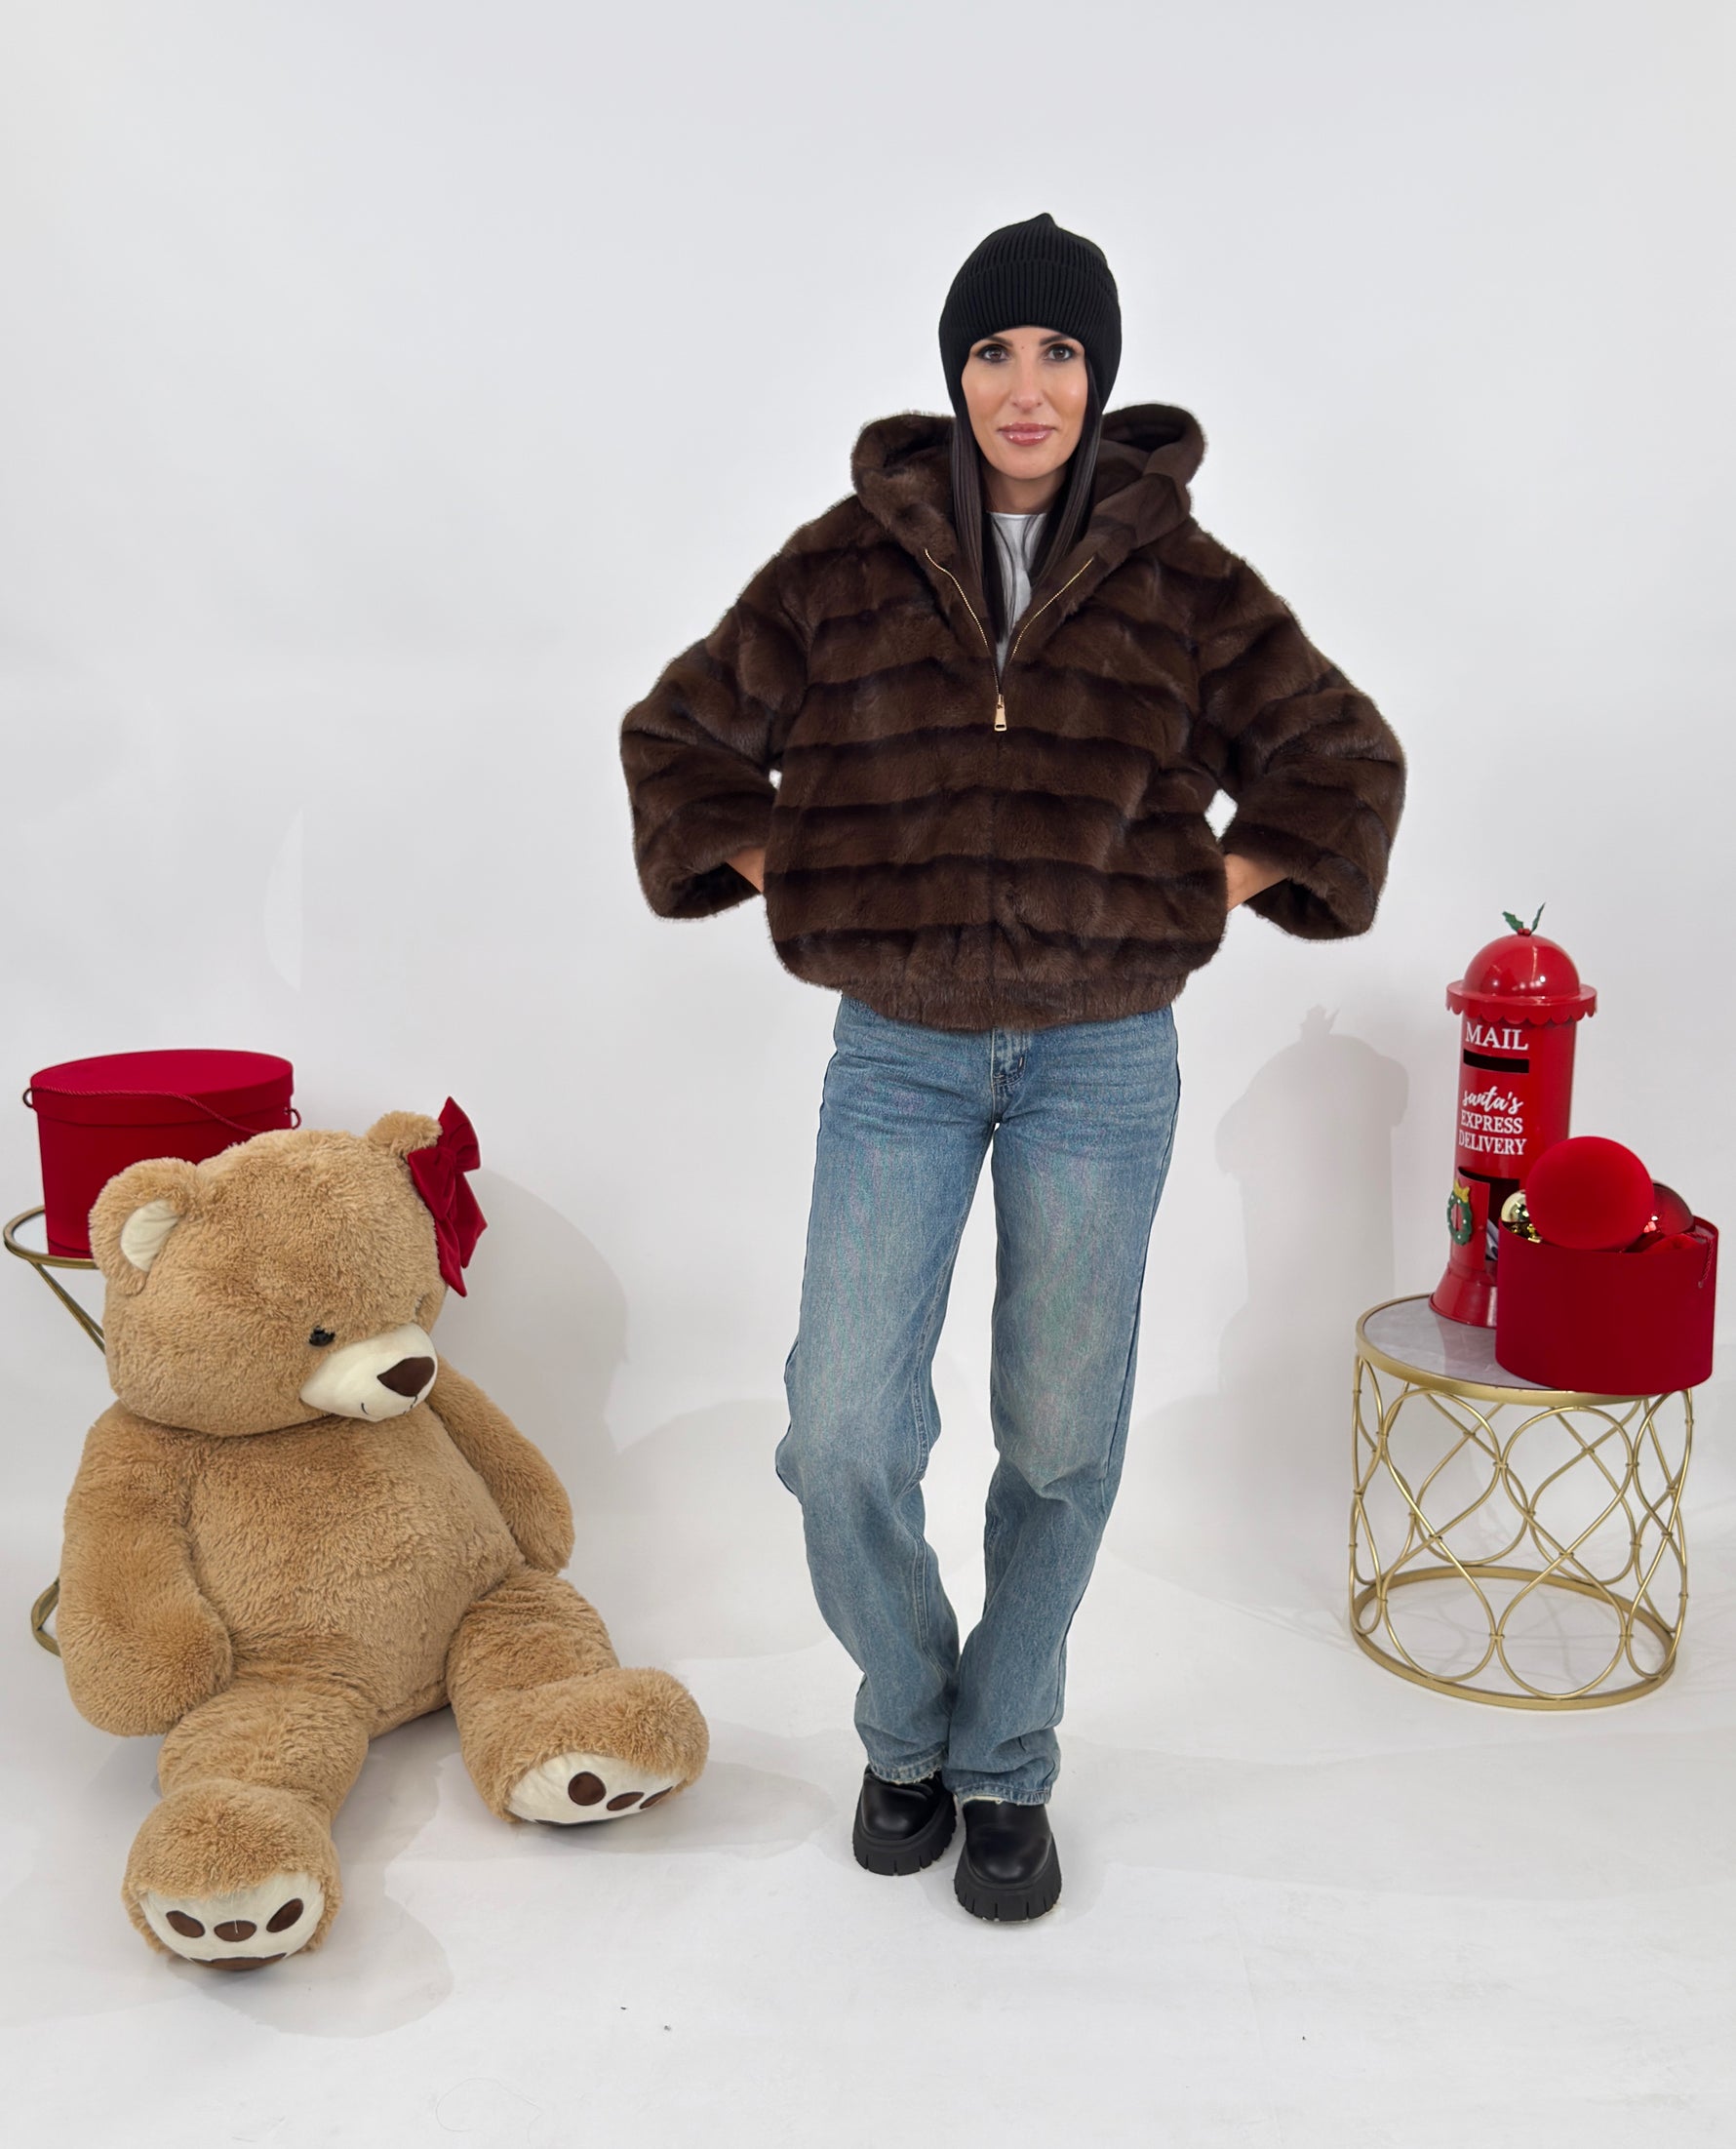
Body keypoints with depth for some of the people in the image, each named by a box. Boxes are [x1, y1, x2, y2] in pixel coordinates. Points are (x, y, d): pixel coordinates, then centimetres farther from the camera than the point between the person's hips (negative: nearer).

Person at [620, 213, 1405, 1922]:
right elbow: (681, 731, 11)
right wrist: (788, 881, 2)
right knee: (842, 1441, -5)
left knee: (1060, 1441, 7)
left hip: (1102, 1062, 0)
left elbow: (1343, 761, 10)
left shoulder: (1178, 580, 1)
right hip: (896, 1058, 0)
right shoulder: (848, 562, 1)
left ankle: (1005, 1770, 30)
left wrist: (1211, 894, 1)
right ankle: (907, 1729, 25)